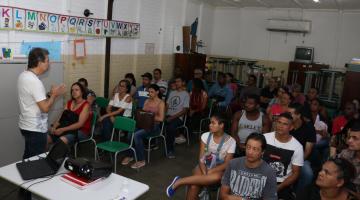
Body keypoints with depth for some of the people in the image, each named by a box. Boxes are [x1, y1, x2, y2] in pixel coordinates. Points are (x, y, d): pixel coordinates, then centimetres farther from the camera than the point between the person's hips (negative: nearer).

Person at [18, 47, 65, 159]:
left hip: (27, 126, 10)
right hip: (35, 129, -10)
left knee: (29, 158, 21)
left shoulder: (23, 75, 5)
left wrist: (50, 94, 8)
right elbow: (45, 108, -23)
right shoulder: (34, 81, -24)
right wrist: (54, 94, -9)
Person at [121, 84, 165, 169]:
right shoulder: (147, 101, 15)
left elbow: (161, 118, -11)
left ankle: (141, 160, -20)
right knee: (130, 134, -24)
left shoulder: (161, 103, -3)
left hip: (154, 125, -5)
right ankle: (129, 155, -5)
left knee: (136, 135, -30)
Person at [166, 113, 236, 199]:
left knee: (217, 177, -39)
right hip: (204, 167, 1)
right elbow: (201, 158, -6)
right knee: (193, 187, -31)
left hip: (218, 170, -1)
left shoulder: (230, 141, -11)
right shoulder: (205, 136, -5)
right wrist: (204, 174, -23)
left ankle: (180, 181, -27)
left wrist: (209, 172, -22)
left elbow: (226, 164, -11)